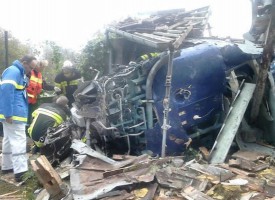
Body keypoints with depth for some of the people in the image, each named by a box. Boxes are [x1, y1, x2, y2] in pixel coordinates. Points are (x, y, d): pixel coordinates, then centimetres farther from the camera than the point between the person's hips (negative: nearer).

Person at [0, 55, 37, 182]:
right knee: (19, 141, -12)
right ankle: (20, 172, -12)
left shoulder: (19, 73, 20)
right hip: (13, 114, -11)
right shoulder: (13, 71, -13)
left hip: (12, 113, 11)